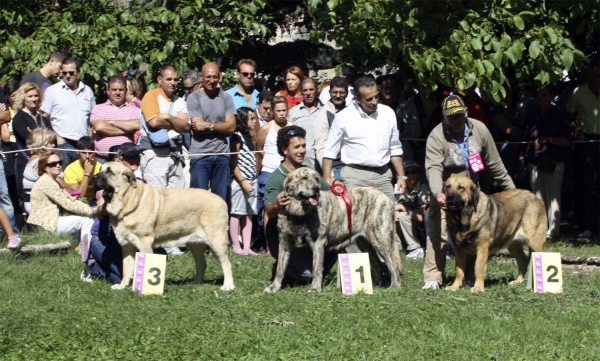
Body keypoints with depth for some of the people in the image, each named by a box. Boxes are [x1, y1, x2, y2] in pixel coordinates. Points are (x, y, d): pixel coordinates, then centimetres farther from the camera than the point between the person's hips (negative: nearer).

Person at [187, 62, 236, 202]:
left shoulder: (226, 98, 8)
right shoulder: (194, 98, -1)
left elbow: (231, 126, -1)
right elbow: (198, 127, -9)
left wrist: (209, 125, -9)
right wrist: (220, 127, -2)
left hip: (222, 154, 3)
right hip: (200, 155, -3)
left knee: (221, 199, 7)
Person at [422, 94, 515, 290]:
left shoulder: (479, 129, -9)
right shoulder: (436, 137, -22)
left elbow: (494, 163, 0)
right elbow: (433, 168, -33)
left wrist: (510, 188, 4)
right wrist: (438, 193, -50)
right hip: (445, 192, -4)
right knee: (438, 234, -14)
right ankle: (432, 278, -14)